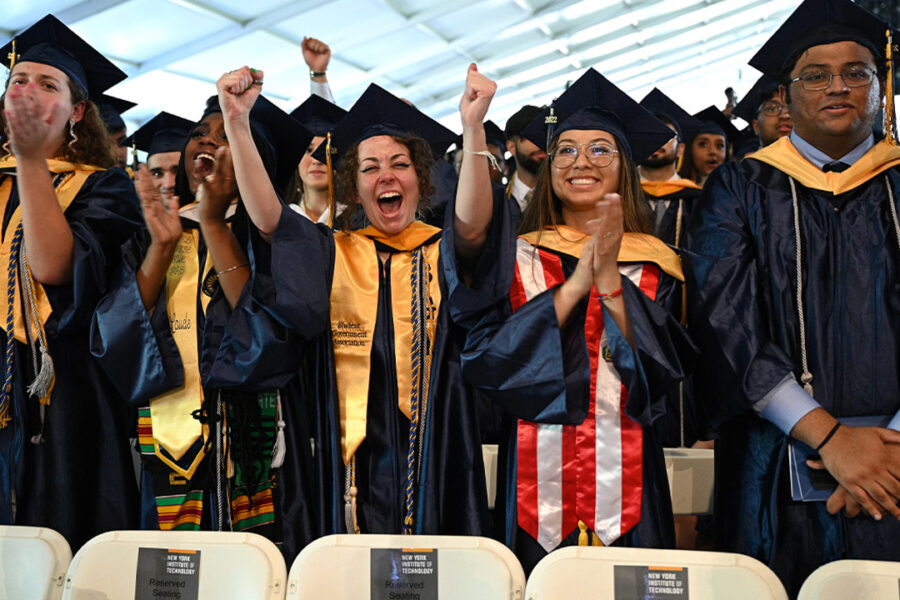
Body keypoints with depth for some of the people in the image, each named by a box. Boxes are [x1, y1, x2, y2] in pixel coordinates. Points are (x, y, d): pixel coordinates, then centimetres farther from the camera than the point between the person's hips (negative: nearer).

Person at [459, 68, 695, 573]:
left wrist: (610, 279, -17)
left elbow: (663, 370, -7)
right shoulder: (518, 258, 4)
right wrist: (575, 284, -15)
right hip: (537, 482, 0)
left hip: (626, 480, 1)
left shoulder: (653, 264, 5)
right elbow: (484, 360, -9)